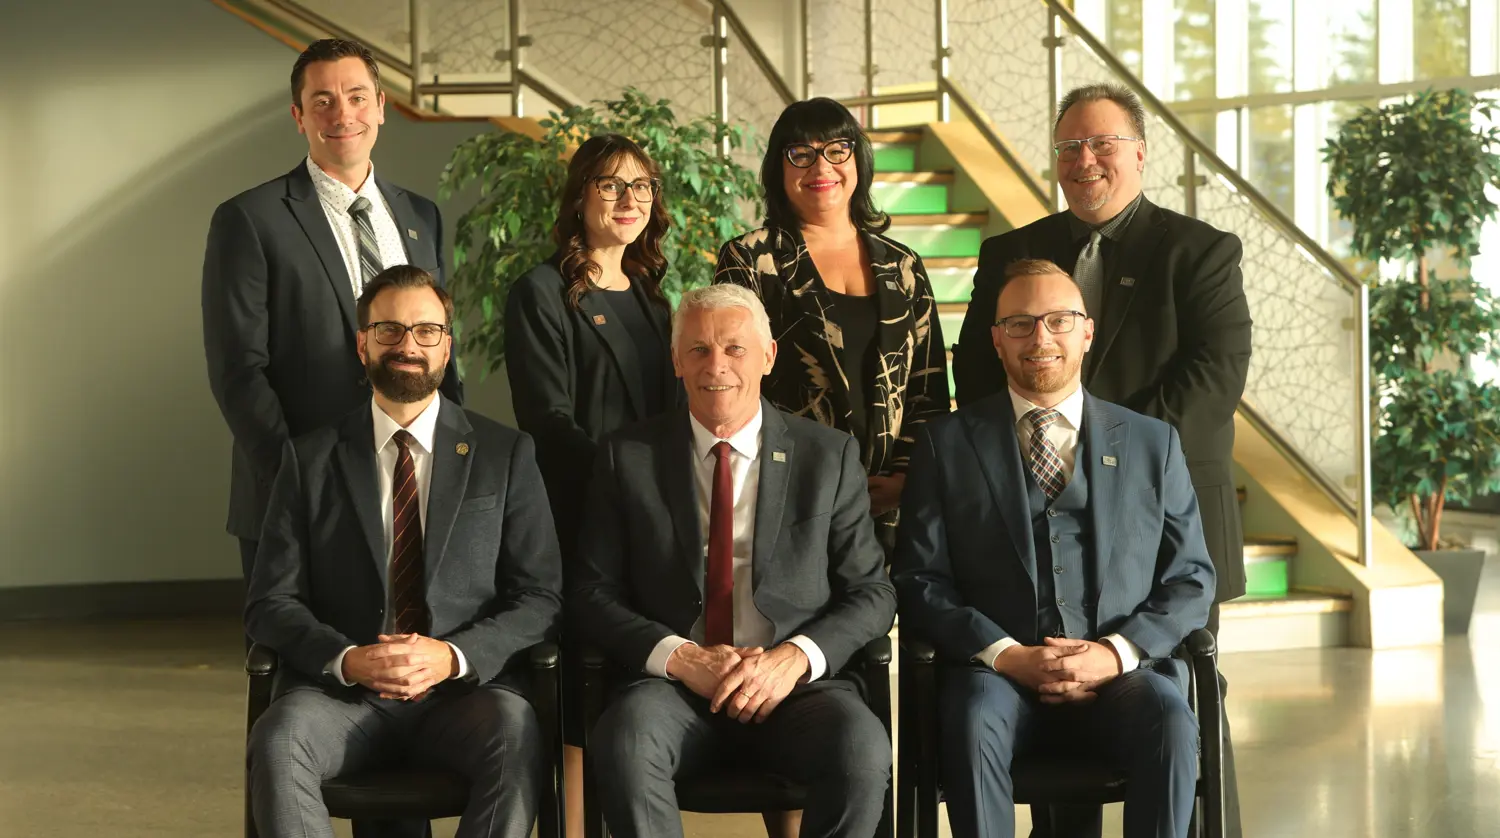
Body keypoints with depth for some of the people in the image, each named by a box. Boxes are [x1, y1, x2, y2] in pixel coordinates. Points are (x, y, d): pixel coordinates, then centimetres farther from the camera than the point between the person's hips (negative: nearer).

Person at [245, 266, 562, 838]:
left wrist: (453, 656, -12)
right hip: (342, 692, 1)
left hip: (466, 687, 0)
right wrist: (346, 659, -14)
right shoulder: (310, 459, 10)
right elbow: (271, 603, 6)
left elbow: (541, 596, 5)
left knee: (516, 739, -34)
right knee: (277, 741, -32)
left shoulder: (505, 455, 9)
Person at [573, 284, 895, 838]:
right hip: (674, 688, 0)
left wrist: (796, 657, -12)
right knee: (624, 741, -35)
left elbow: (872, 593, 7)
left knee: (863, 749, -32)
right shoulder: (628, 457, 8)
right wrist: (679, 657, -11)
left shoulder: (830, 456, 8)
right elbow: (592, 592, 6)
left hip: (795, 687, 1)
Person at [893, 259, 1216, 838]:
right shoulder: (948, 443, 10)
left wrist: (1117, 653, -7)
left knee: (1170, 721, -31)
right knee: (975, 720, -34)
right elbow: (919, 581, 4)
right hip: (996, 672, -1)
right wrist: (1007, 656, -11)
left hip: (1121, 676, 1)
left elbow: (1191, 578, 11)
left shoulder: (1153, 442, 14)